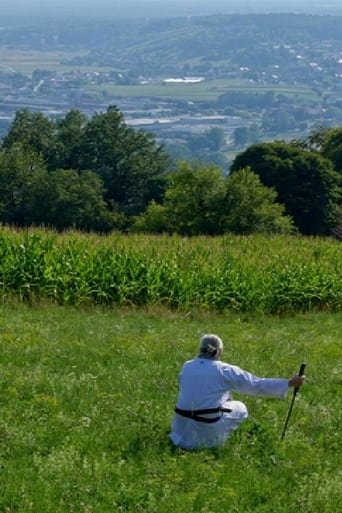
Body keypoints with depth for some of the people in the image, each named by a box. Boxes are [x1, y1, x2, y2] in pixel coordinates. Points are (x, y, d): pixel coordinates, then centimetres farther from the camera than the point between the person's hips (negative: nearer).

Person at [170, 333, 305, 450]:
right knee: (240, 409, 20)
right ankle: (212, 442, 8)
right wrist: (289, 383, 2)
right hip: (207, 429, -5)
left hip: (182, 425, 5)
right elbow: (258, 384, -4)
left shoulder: (186, 367, 5)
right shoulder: (225, 371, -7)